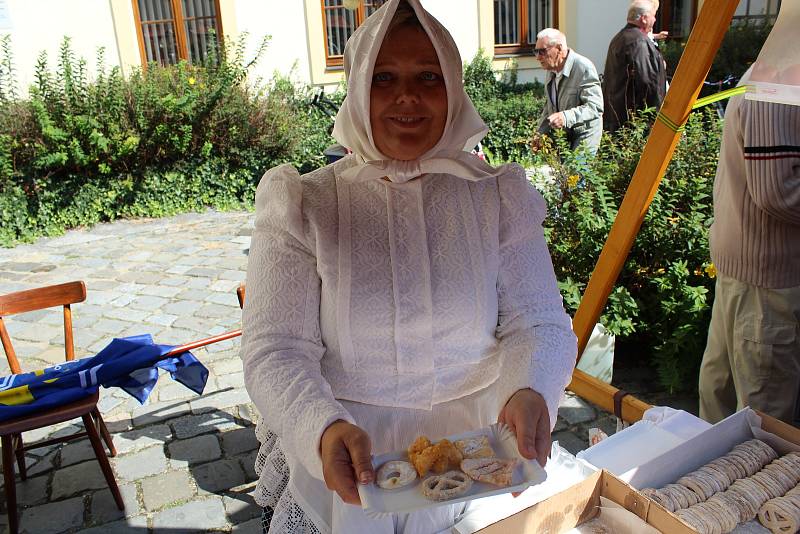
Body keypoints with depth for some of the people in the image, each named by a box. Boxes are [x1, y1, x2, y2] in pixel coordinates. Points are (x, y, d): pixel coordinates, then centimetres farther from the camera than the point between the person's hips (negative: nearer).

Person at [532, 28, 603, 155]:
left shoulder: (584, 68, -17)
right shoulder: (552, 70, 9)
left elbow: (595, 107, -26)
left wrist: (567, 117, -41)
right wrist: (540, 133, 8)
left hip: (583, 137, -7)